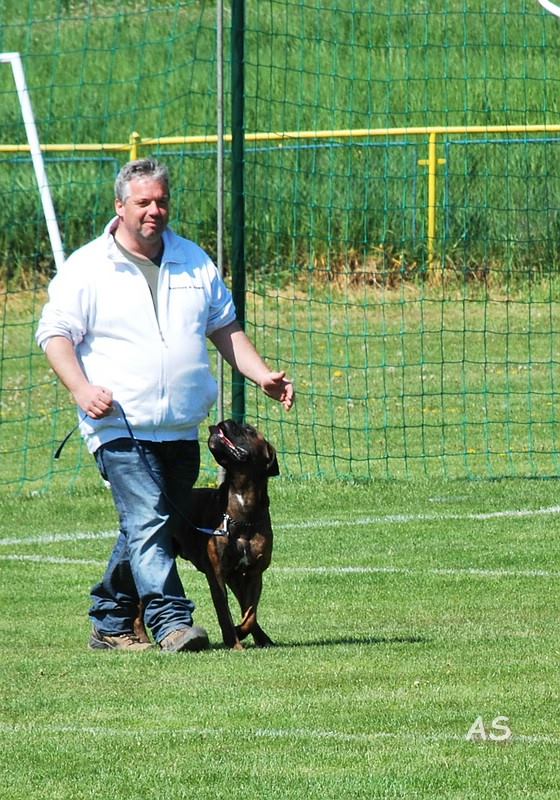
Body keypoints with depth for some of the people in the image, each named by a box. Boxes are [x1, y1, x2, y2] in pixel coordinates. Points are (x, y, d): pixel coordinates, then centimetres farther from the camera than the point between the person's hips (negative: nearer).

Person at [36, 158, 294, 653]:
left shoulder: (194, 263, 13)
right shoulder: (87, 268, -1)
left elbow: (224, 328, 21)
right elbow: (54, 333, -2)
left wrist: (262, 375, 9)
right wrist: (81, 389, -17)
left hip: (181, 428, 5)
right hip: (120, 425, -5)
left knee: (151, 529, 8)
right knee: (147, 522, -17)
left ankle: (110, 624, 19)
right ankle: (172, 622, -22)